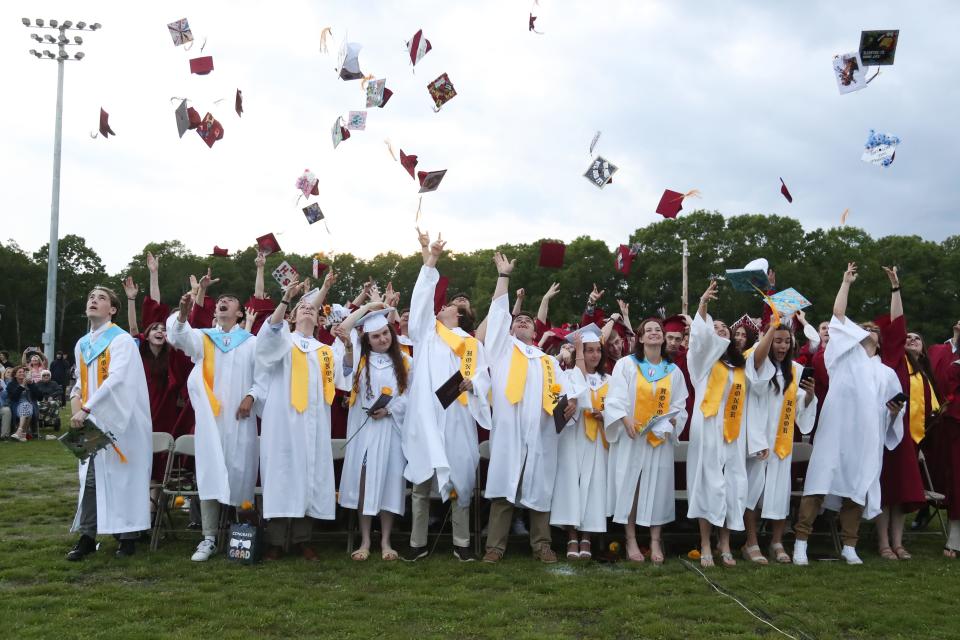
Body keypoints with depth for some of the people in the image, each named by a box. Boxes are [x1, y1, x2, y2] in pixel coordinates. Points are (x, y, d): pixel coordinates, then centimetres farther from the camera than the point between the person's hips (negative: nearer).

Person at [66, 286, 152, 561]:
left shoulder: (122, 340, -8)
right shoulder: (82, 344, 13)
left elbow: (116, 379, -22)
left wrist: (86, 409, -26)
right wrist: (77, 410, 3)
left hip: (119, 421, -6)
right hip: (92, 422, 6)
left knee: (122, 476, -2)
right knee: (90, 477, 4)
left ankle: (128, 536, 7)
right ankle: (87, 536, 10)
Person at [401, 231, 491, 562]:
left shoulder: (473, 344, 15)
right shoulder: (426, 331, 16)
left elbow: (483, 377, 6)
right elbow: (421, 299, 6)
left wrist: (470, 385, -17)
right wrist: (430, 261, 2)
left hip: (457, 418, 0)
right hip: (426, 417, 0)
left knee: (460, 482, 2)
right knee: (421, 482, 1)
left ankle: (461, 543, 12)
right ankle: (418, 543, 11)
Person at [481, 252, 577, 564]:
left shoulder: (549, 361, 26)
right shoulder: (503, 348, 19)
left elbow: (564, 389, 13)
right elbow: (498, 312, 13)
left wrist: (571, 402, -9)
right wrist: (504, 276, 14)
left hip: (541, 432, 2)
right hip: (508, 429, -2)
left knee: (539, 490, 3)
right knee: (504, 489, -6)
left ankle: (541, 545, 9)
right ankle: (496, 546, -3)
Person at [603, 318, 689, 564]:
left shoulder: (673, 371, 10)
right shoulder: (626, 364, 2)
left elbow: (679, 406, 9)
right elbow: (615, 398, -6)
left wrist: (668, 423, -11)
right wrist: (626, 420, -22)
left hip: (660, 438, 2)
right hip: (630, 436, -2)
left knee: (657, 487, 1)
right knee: (629, 485, -2)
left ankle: (655, 542, 6)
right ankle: (631, 541, 5)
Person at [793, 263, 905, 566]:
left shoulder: (887, 372, 24)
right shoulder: (847, 354, 17)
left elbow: (893, 410, 24)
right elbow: (838, 315, 11)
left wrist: (895, 410, 1)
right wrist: (846, 282, 15)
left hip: (867, 437, 3)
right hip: (836, 429, -3)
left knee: (857, 487, 2)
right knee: (821, 481, -9)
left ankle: (849, 546, 11)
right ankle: (801, 543, -9)